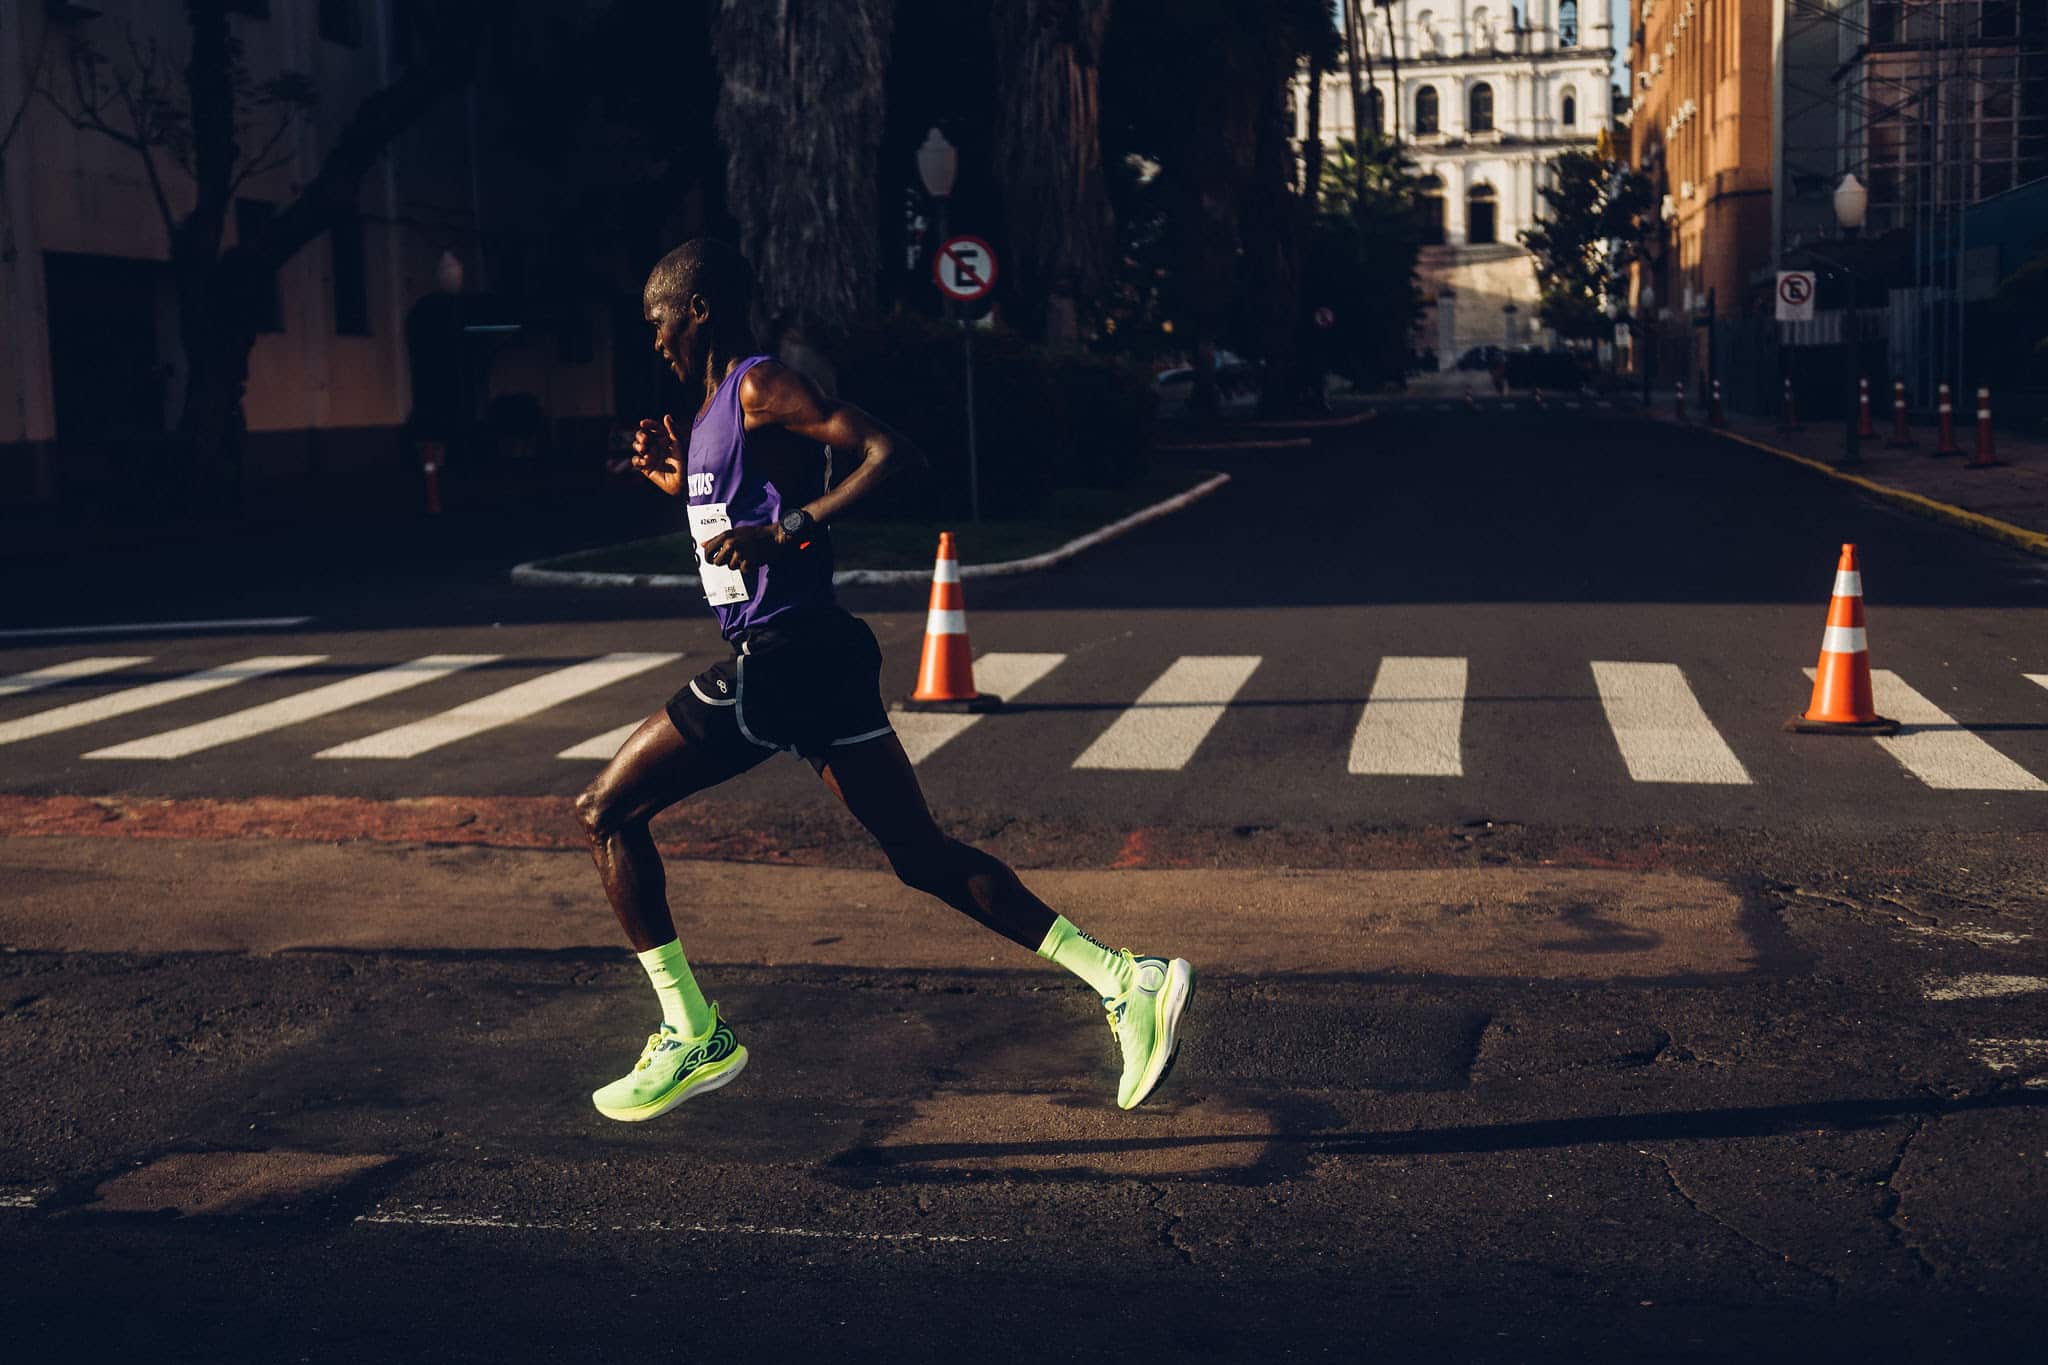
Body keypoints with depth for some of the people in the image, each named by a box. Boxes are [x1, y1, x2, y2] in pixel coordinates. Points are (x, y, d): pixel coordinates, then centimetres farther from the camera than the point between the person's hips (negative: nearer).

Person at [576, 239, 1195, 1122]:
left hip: (782, 663, -10)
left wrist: (783, 528, -26)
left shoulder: (763, 388, -10)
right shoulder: (721, 405, 18)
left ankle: (692, 1038, 5)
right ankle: (1124, 981, 5)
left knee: (606, 812, 2)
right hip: (804, 660, 10)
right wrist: (678, 479, 20)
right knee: (924, 859, 8)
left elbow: (892, 453, -22)